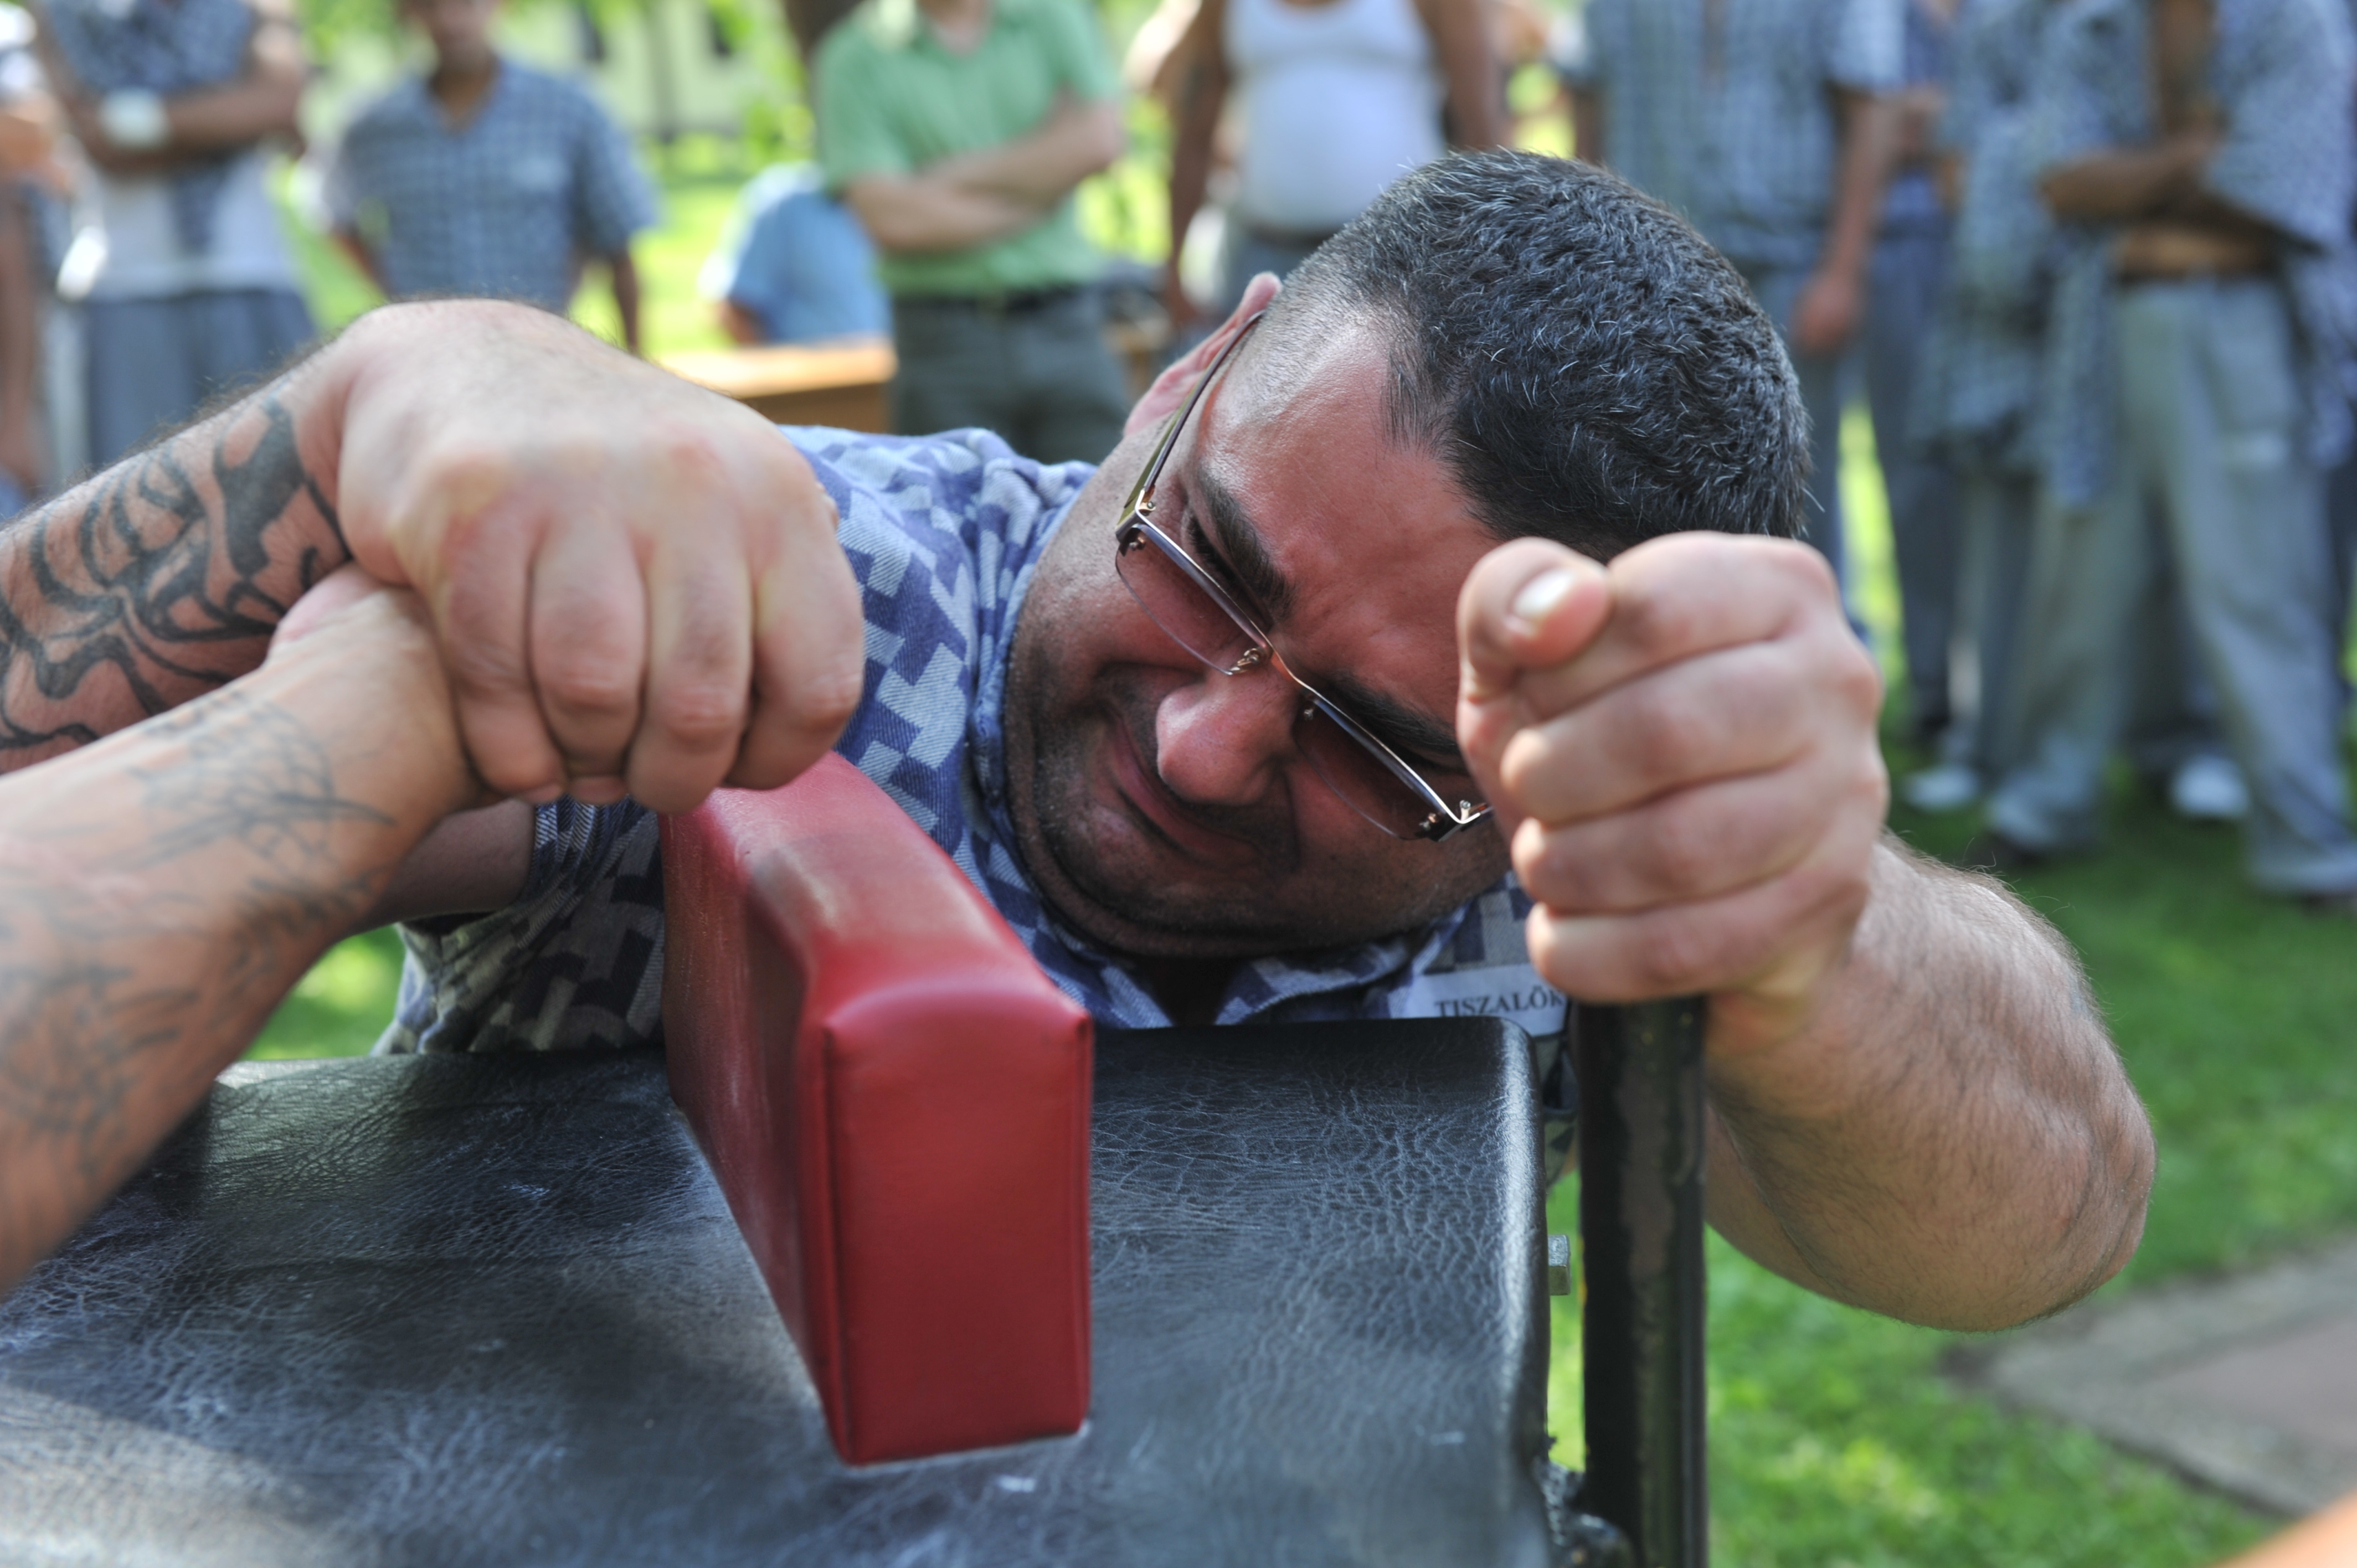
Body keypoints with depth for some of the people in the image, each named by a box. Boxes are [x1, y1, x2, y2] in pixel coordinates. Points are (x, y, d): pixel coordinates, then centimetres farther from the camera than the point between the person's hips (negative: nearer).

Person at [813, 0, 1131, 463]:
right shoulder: (855, 59, 0)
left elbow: (1098, 141, -6)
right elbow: (892, 220, -12)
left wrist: (959, 179, -5)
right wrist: (1031, 200, -4)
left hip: (1067, 323, 3)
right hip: (945, 338, -2)